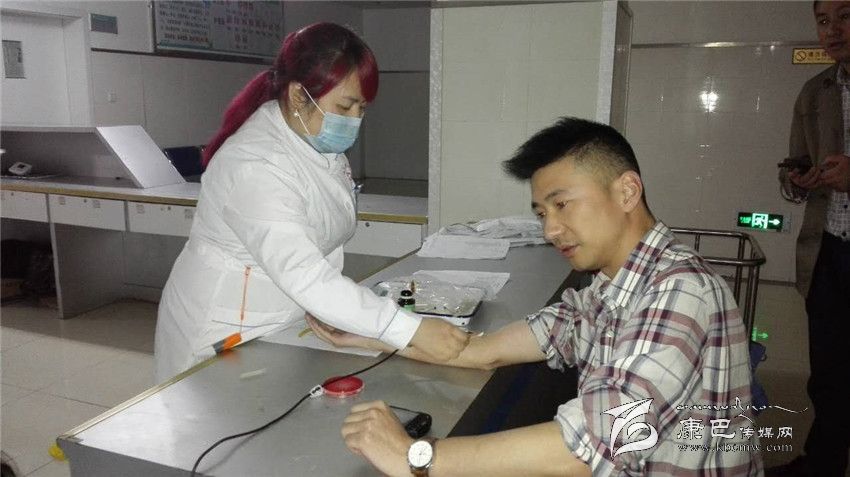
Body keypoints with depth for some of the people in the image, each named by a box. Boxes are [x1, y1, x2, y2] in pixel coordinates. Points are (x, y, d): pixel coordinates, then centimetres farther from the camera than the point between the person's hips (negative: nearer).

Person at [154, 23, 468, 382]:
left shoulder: (321, 142, -1)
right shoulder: (256, 166, -28)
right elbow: (304, 277, -37)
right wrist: (411, 330, -40)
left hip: (287, 321, 7)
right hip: (230, 333, -7)